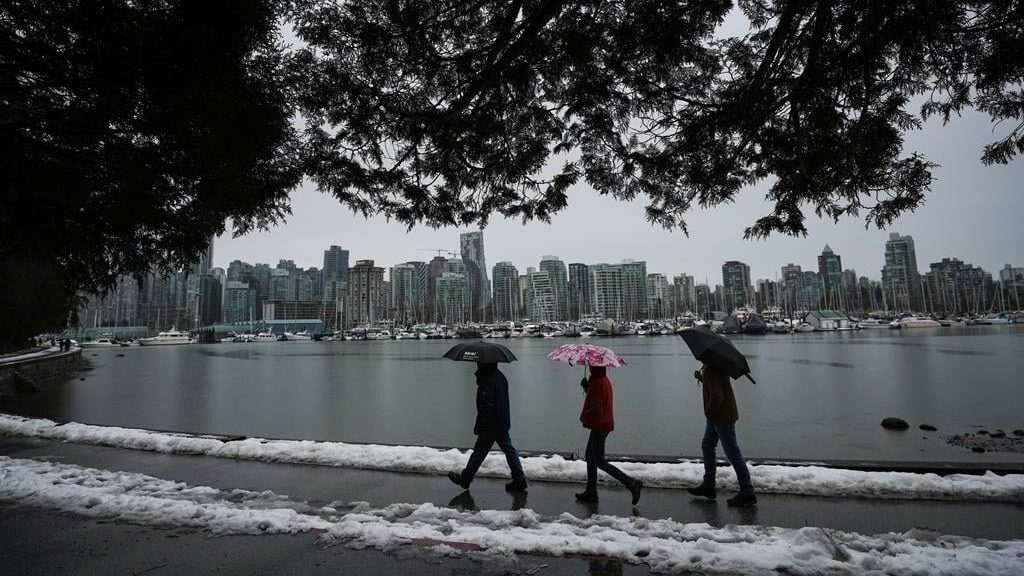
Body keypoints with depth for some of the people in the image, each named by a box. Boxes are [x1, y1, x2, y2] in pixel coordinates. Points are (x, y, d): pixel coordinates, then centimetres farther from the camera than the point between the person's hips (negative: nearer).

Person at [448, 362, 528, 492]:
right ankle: (519, 479, 13)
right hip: (504, 424, 9)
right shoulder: (500, 376, 6)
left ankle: (465, 479, 20)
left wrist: (478, 426, -17)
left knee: (478, 453, 5)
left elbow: (486, 407, -24)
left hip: (490, 427, -8)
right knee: (509, 450, 13)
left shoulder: (487, 381, -22)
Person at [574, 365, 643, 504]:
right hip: (605, 424, 10)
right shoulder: (604, 381, 9)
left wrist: (583, 416, -8)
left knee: (599, 462, -3)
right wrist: (587, 387, 2)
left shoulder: (597, 384, -23)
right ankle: (591, 492, 25)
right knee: (590, 457, 18)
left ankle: (632, 483, -5)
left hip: (599, 427, -10)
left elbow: (596, 409, -26)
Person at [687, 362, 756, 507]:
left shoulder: (711, 369, -24)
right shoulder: (708, 366, 7)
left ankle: (747, 493, 6)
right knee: (707, 446, 18)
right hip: (715, 417, 11)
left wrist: (708, 412, -14)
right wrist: (700, 377, 7)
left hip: (723, 417, -11)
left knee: (732, 453, -3)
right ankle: (708, 486, 29)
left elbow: (717, 397, -29)